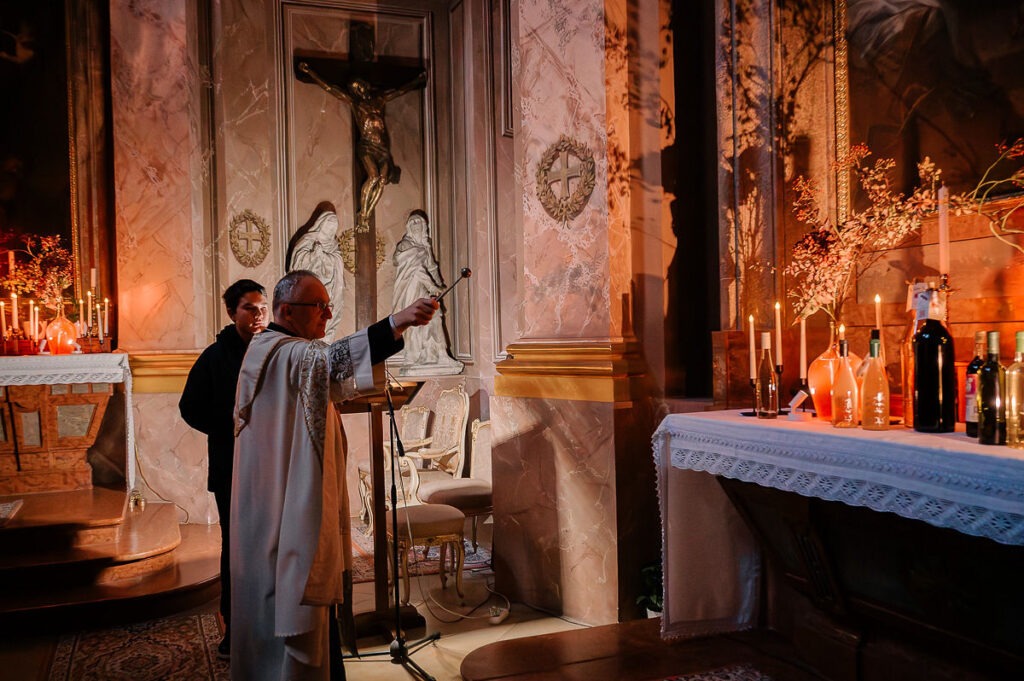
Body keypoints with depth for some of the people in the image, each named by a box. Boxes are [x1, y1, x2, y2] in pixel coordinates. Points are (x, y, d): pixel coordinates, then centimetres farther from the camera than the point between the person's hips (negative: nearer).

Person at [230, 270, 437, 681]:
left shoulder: (272, 352, 16)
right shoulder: (281, 352, -18)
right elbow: (328, 359, -40)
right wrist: (395, 323, -51)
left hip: (295, 512, 11)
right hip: (288, 519, -11)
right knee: (295, 613, -4)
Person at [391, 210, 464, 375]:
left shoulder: (425, 245, 17)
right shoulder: (405, 245, -5)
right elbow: (415, 268, -12)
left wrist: (438, 285, 4)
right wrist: (431, 285, -16)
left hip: (426, 290, 7)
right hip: (412, 289, -7)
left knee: (433, 320, 2)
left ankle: (438, 356, 5)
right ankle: (413, 359, -3)